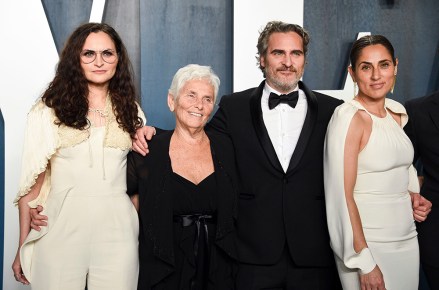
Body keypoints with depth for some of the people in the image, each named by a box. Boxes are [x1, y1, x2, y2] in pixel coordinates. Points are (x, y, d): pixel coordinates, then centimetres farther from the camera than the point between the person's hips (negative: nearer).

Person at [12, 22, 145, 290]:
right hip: (62, 230, -2)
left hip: (117, 230, 2)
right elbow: (32, 183, 1)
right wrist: (23, 248, 0)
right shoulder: (48, 110, 1)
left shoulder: (130, 111, 10)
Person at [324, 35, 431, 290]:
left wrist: (414, 195, 3)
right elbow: (341, 195, -18)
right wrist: (365, 263, -19)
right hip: (369, 244, -7)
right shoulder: (349, 117, -16)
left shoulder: (397, 113, 6)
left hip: (408, 238, 7)